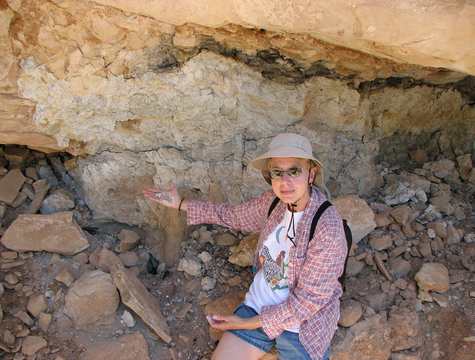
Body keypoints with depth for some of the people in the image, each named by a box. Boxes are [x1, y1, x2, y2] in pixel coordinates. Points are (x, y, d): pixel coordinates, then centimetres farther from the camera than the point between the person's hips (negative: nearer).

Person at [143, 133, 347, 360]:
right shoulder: (274, 201, -8)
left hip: (301, 323, -4)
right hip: (258, 304, 5)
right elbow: (232, 215, 11)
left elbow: (308, 300, -20)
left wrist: (248, 323, -15)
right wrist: (181, 204, 11)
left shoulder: (328, 228, -26)